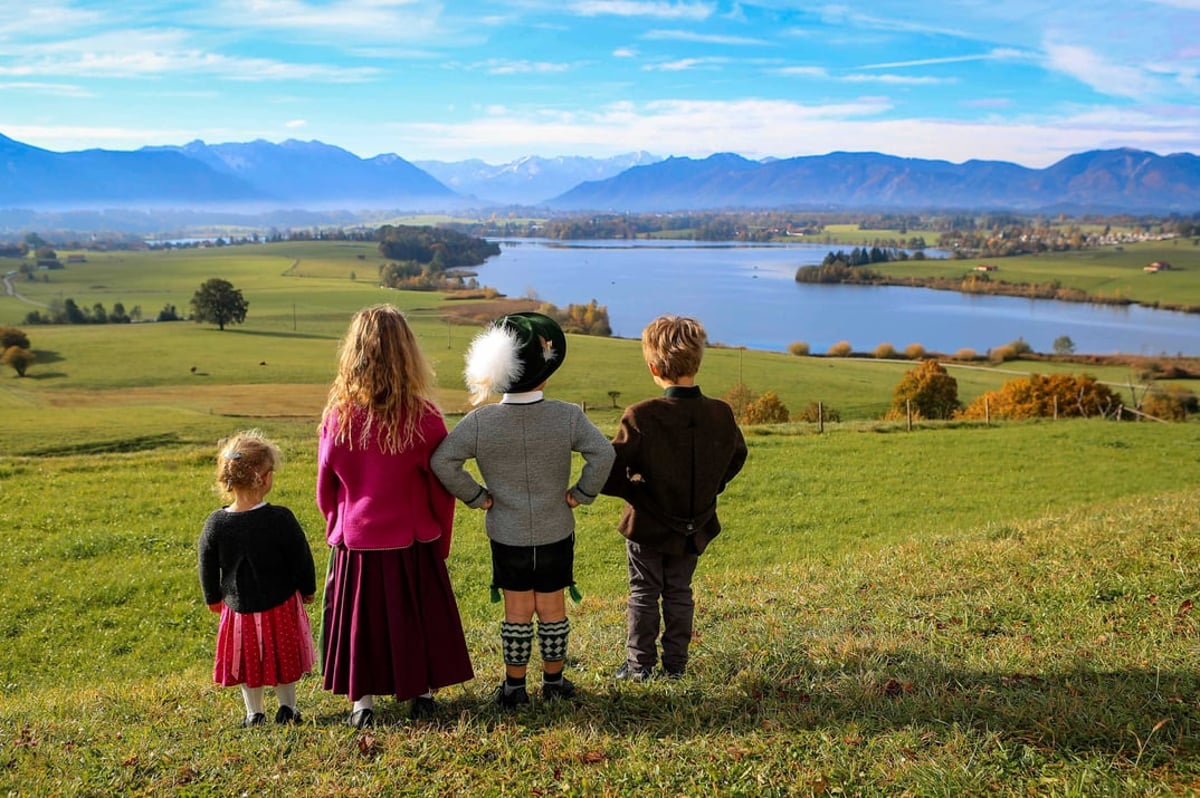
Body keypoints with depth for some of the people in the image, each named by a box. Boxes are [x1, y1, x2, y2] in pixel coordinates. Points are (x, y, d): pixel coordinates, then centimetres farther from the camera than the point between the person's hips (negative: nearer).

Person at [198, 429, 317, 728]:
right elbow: (302, 558, -10)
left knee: (247, 660, 20)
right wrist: (308, 589, 8)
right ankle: (287, 708, 26)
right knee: (284, 655, 19)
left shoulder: (215, 524, -13)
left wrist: (213, 598, 16)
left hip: (239, 608, 1)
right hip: (281, 605, -1)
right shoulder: (281, 519, -21)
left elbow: (208, 567, -2)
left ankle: (254, 713, 26)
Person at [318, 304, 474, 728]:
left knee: (361, 617, 15)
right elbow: (442, 488, -6)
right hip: (413, 541, 0)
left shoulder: (338, 417, -13)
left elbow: (326, 488, -1)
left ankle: (362, 702, 21)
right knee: (419, 614, 17)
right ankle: (424, 693, 28)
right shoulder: (424, 418, -16)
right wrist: (441, 542, 9)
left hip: (357, 542, 0)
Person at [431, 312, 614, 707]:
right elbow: (603, 454, -20)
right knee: (552, 609, 13)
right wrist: (582, 493, -8)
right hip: (555, 533, 0)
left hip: (507, 535, 0)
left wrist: (475, 496, -4)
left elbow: (442, 461, -13)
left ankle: (514, 686, 20)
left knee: (517, 611, 11)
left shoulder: (480, 421, -12)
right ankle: (554, 681, 26)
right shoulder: (568, 416, -13)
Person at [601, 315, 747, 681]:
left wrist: (634, 490, -5)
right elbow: (736, 458, 7)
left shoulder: (641, 416, -25)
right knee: (679, 594, 19)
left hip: (648, 526, -3)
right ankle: (676, 664, 25)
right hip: (695, 527, 3)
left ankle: (639, 665, 21)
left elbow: (608, 475, -24)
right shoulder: (721, 414, -12)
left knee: (643, 595, 14)